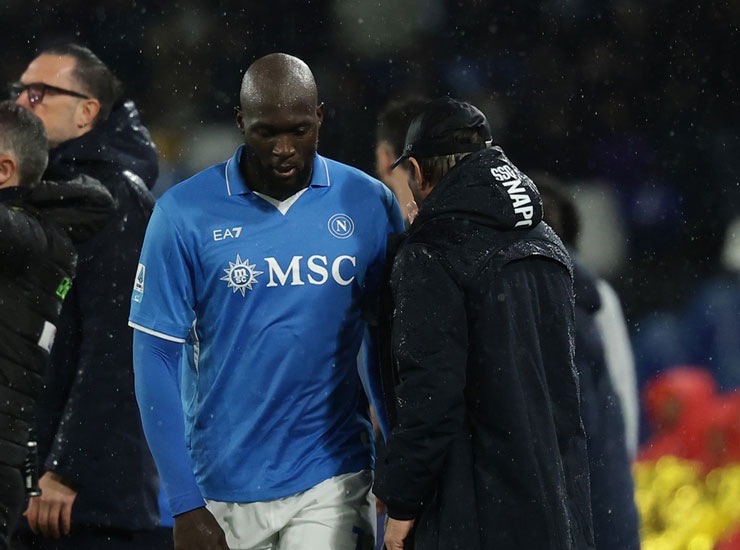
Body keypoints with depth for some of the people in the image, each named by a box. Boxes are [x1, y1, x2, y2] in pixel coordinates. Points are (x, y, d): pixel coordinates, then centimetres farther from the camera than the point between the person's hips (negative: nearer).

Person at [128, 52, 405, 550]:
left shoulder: (370, 206, 1)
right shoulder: (185, 213, -4)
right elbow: (156, 357, -3)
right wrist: (185, 504, -8)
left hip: (332, 489, 0)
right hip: (223, 494, 0)